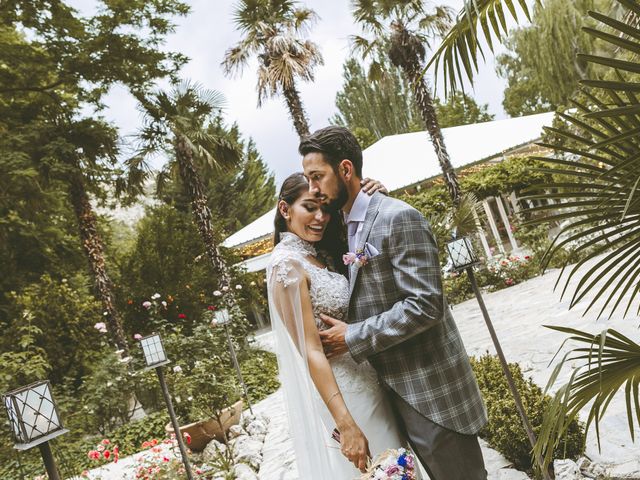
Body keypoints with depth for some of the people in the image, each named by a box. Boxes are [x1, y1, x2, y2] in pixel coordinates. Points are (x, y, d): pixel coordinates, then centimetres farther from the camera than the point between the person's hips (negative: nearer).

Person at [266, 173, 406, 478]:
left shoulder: (323, 254, 6)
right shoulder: (288, 264, -18)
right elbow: (311, 352, -22)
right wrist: (347, 426, -23)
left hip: (366, 382, 8)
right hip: (334, 392, -8)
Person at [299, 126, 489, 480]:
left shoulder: (399, 218, -17)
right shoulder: (347, 228, 10)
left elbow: (426, 304, -23)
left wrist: (353, 338, -18)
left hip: (430, 389, -8)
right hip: (398, 390, 8)